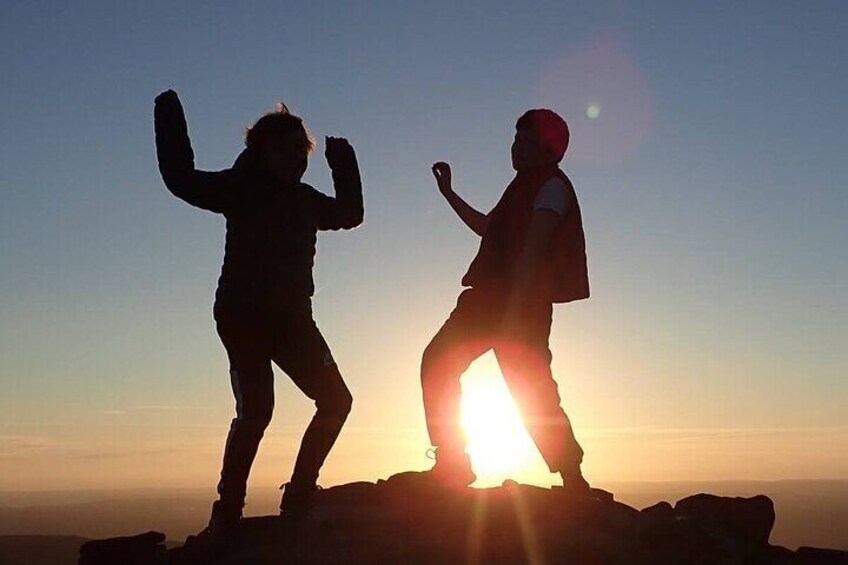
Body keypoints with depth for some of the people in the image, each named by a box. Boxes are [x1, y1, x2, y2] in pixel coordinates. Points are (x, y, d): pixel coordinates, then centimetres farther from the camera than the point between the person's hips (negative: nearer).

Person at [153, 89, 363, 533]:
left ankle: (299, 497, 6)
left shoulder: (303, 199, 16)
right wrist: (170, 120, -11)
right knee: (256, 408, -18)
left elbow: (349, 214, 29)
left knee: (335, 400, 0)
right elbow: (182, 180, -10)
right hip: (243, 315, -7)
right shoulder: (241, 187, -1)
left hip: (291, 317, 7)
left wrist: (344, 165, 23)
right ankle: (227, 512, -8)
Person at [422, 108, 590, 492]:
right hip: (491, 296, 10)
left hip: (520, 302, -9)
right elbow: (486, 227, 40)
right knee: (437, 363, 4)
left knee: (530, 392, -11)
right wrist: (448, 193, 36)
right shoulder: (526, 186, 25)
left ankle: (573, 480, -2)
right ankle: (451, 465, 4)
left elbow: (532, 251, -18)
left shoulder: (552, 186, -5)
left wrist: (513, 313, -27)